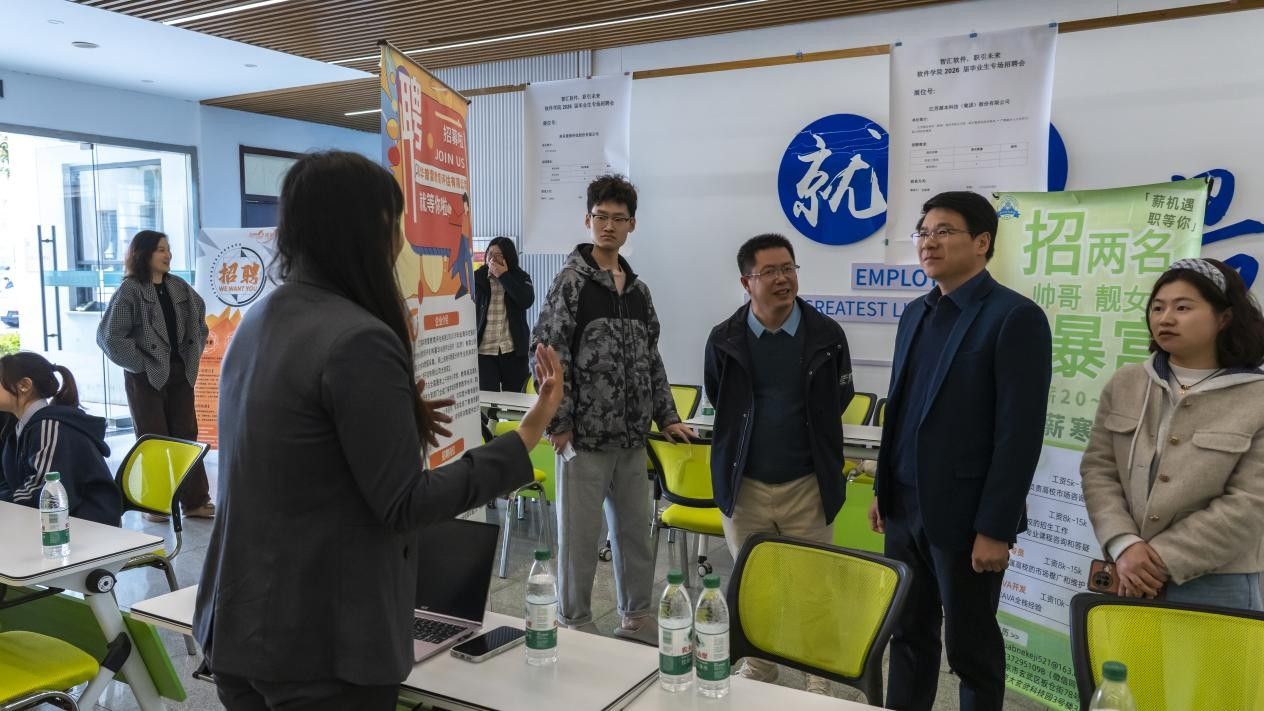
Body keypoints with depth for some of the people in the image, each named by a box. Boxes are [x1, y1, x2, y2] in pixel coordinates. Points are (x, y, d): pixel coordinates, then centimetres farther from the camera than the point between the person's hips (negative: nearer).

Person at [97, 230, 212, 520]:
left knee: (187, 436, 8)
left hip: (181, 373, 5)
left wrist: (194, 353, 13)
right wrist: (141, 364, -13)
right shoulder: (130, 291, -11)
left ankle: (195, 501, 14)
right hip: (147, 377, -5)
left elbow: (199, 314, 21)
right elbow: (109, 336, -13)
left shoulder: (178, 286, 6)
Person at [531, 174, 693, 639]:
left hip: (632, 438, 6)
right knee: (579, 536, 5)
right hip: (584, 437, -6)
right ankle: (575, 626, 21)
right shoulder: (572, 281, -8)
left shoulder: (637, 288, 11)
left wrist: (667, 417, 12)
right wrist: (558, 424, -14)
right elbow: (549, 354, -12)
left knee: (636, 531, 15)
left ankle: (637, 618, 32)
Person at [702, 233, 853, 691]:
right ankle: (758, 670, 34)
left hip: (808, 485, -1)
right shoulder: (724, 339, -5)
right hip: (743, 484, 1)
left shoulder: (827, 335, -7)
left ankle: (818, 680, 28)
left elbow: (839, 400, 8)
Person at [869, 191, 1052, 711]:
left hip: (964, 514, -6)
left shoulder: (1015, 317, -12)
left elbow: (1020, 434, -16)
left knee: (970, 646, 10)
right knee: (909, 632, 16)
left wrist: (995, 528, -17)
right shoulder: (916, 313, 10)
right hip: (906, 507, 6)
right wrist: (883, 490, 14)